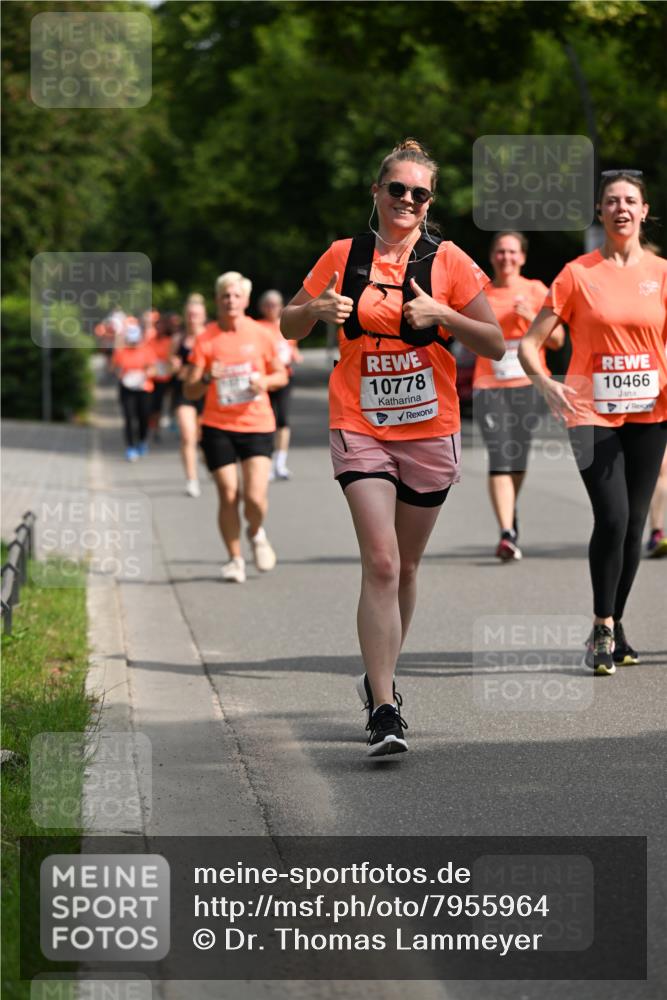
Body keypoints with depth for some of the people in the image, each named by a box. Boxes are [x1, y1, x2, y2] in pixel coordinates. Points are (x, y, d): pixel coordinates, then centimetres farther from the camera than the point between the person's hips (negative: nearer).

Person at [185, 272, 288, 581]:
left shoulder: (260, 335, 1)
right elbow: (189, 391, -1)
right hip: (218, 427, 0)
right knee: (228, 496, -1)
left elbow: (281, 375, 12)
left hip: (257, 425, 0)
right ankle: (235, 559, 16)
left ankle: (256, 533, 22)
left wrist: (266, 382, -9)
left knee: (255, 496, -12)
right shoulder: (206, 339, -1)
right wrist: (207, 378, -22)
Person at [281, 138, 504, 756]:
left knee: (405, 568, 12)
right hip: (360, 429, -1)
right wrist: (317, 310, -9)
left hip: (430, 433, 1)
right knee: (381, 564, -16)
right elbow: (289, 328, 13)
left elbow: (496, 345, -1)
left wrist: (442, 315, -17)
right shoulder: (344, 257, 3)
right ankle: (384, 711, -19)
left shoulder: (448, 262, 0)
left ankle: (380, 677, 35)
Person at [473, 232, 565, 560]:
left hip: (528, 385, 0)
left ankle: (510, 516, 35)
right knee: (500, 458, -14)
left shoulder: (536, 291, 6)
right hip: (489, 386, 0)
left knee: (518, 459, 6)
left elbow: (557, 340, 3)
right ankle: (507, 533, -18)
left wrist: (532, 317, -14)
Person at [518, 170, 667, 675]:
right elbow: (529, 343, 0)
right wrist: (546, 384, -19)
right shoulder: (579, 273, 0)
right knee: (611, 518, -17)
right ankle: (602, 628, -5)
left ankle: (614, 627, 21)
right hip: (592, 412, -3)